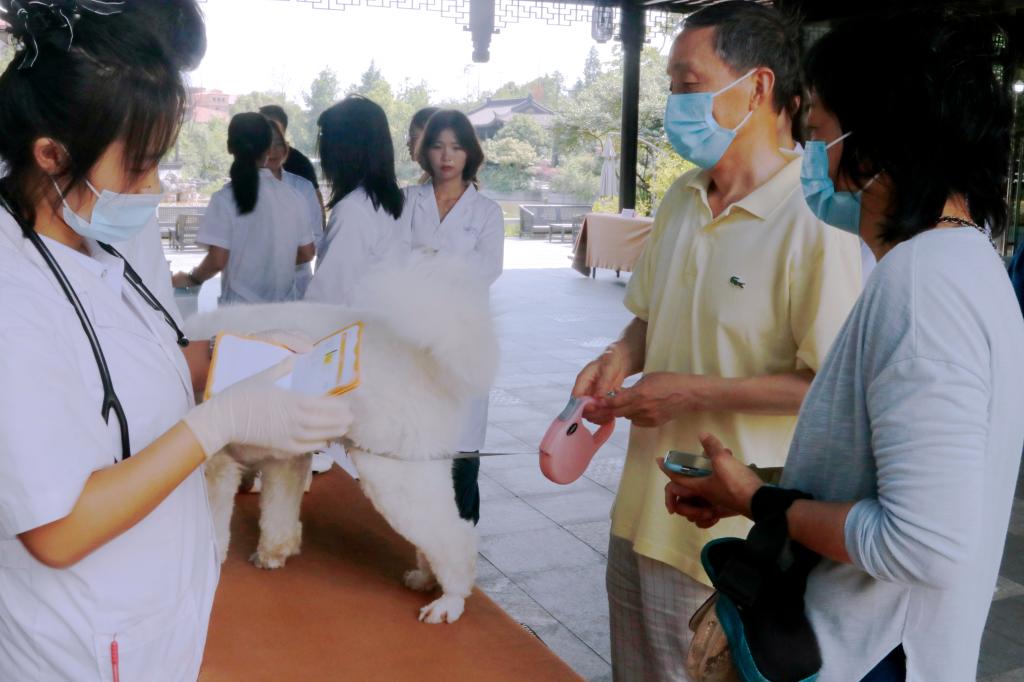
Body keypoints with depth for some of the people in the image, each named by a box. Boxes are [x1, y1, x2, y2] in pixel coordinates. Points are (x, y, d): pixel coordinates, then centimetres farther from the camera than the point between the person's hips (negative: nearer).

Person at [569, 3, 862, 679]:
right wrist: (621, 357, -4)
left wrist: (696, 393, -20)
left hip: (738, 540, -7)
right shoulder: (680, 200, 5)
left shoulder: (816, 219, -20)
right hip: (644, 513, 8)